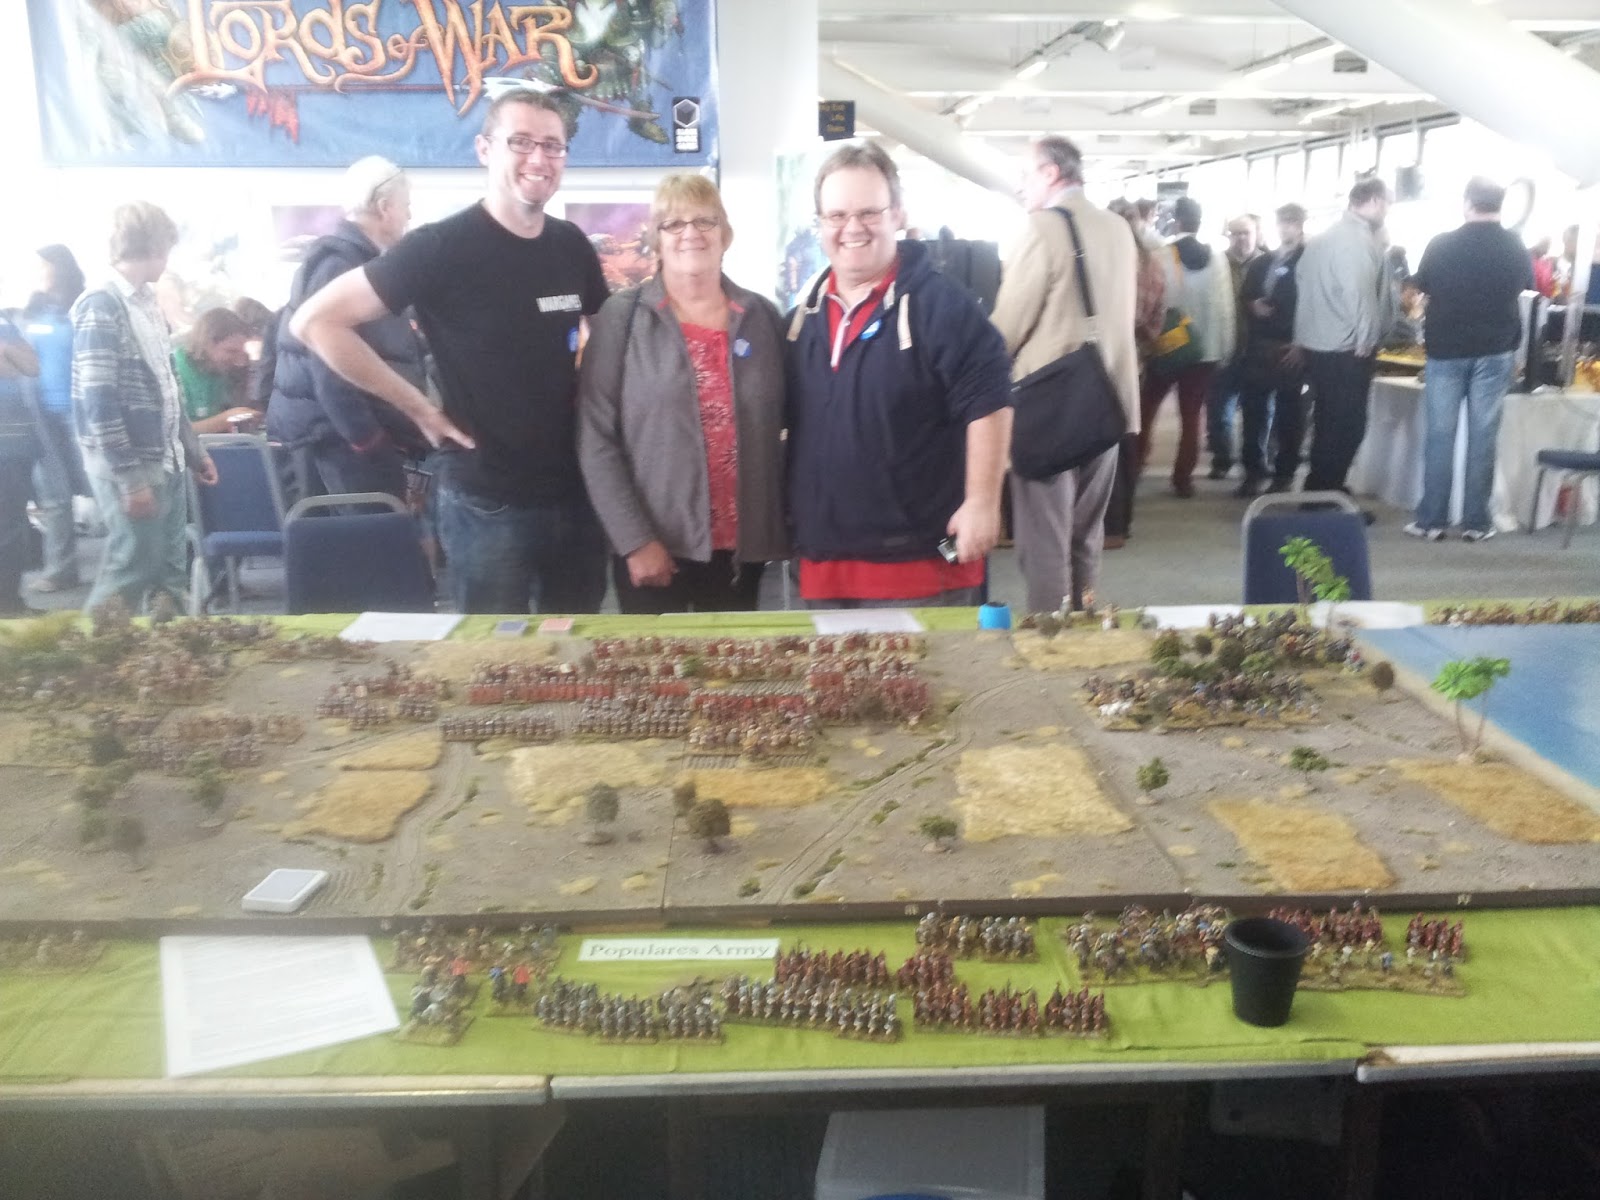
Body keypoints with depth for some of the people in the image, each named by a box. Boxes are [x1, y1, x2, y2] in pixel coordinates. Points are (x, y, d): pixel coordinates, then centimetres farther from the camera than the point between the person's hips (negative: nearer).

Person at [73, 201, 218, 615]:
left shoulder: (146, 303, 11)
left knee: (170, 573, 12)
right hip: (129, 466, -8)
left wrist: (193, 450, 18)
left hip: (166, 461, 8)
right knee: (131, 572, -3)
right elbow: (98, 402, -18)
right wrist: (129, 478, -20)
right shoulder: (101, 307, -14)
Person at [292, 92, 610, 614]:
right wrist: (419, 407, -13)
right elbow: (314, 322, -14)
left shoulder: (572, 246, 4)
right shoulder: (442, 247, -13)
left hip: (576, 489, 5)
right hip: (486, 500, -5)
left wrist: (589, 389, 4)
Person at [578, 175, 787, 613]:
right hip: (656, 548, -3)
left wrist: (780, 529, 5)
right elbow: (596, 439, -6)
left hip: (743, 546, 3)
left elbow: (784, 428, 11)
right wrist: (635, 540, -12)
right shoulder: (622, 317, -3)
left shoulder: (763, 317, 6)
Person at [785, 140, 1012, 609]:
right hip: (822, 564, 7)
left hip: (922, 563, -6)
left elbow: (988, 403, -12)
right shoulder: (803, 315, 10)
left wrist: (981, 504, -15)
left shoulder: (941, 305, -10)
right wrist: (789, 524, 15)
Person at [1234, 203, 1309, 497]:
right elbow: (1243, 297, 18)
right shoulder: (1261, 262, 18)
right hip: (1257, 348, 5)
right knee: (1253, 412, 4)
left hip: (1290, 349, -5)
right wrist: (1253, 306, -4)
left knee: (1288, 416, 1)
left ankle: (1284, 475, 8)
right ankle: (1253, 472, 14)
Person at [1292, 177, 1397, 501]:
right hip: (1348, 350, -9)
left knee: (1328, 426, 15)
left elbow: (1303, 285, 17)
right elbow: (1359, 292, -21)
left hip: (1316, 346, 9)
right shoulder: (1361, 238, -14)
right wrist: (1366, 340, -11)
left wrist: (1301, 338, 21)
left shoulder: (1321, 238, 15)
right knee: (1347, 428, -3)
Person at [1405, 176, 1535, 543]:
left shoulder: (1441, 245, -9)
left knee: (1440, 434, 3)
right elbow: (1527, 285, 18)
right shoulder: (1516, 248, -2)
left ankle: (1431, 520, 3)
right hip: (1495, 351, 1)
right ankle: (1476, 521, 8)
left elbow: (1422, 286, 9)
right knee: (1482, 436, 4)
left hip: (1446, 349, -1)